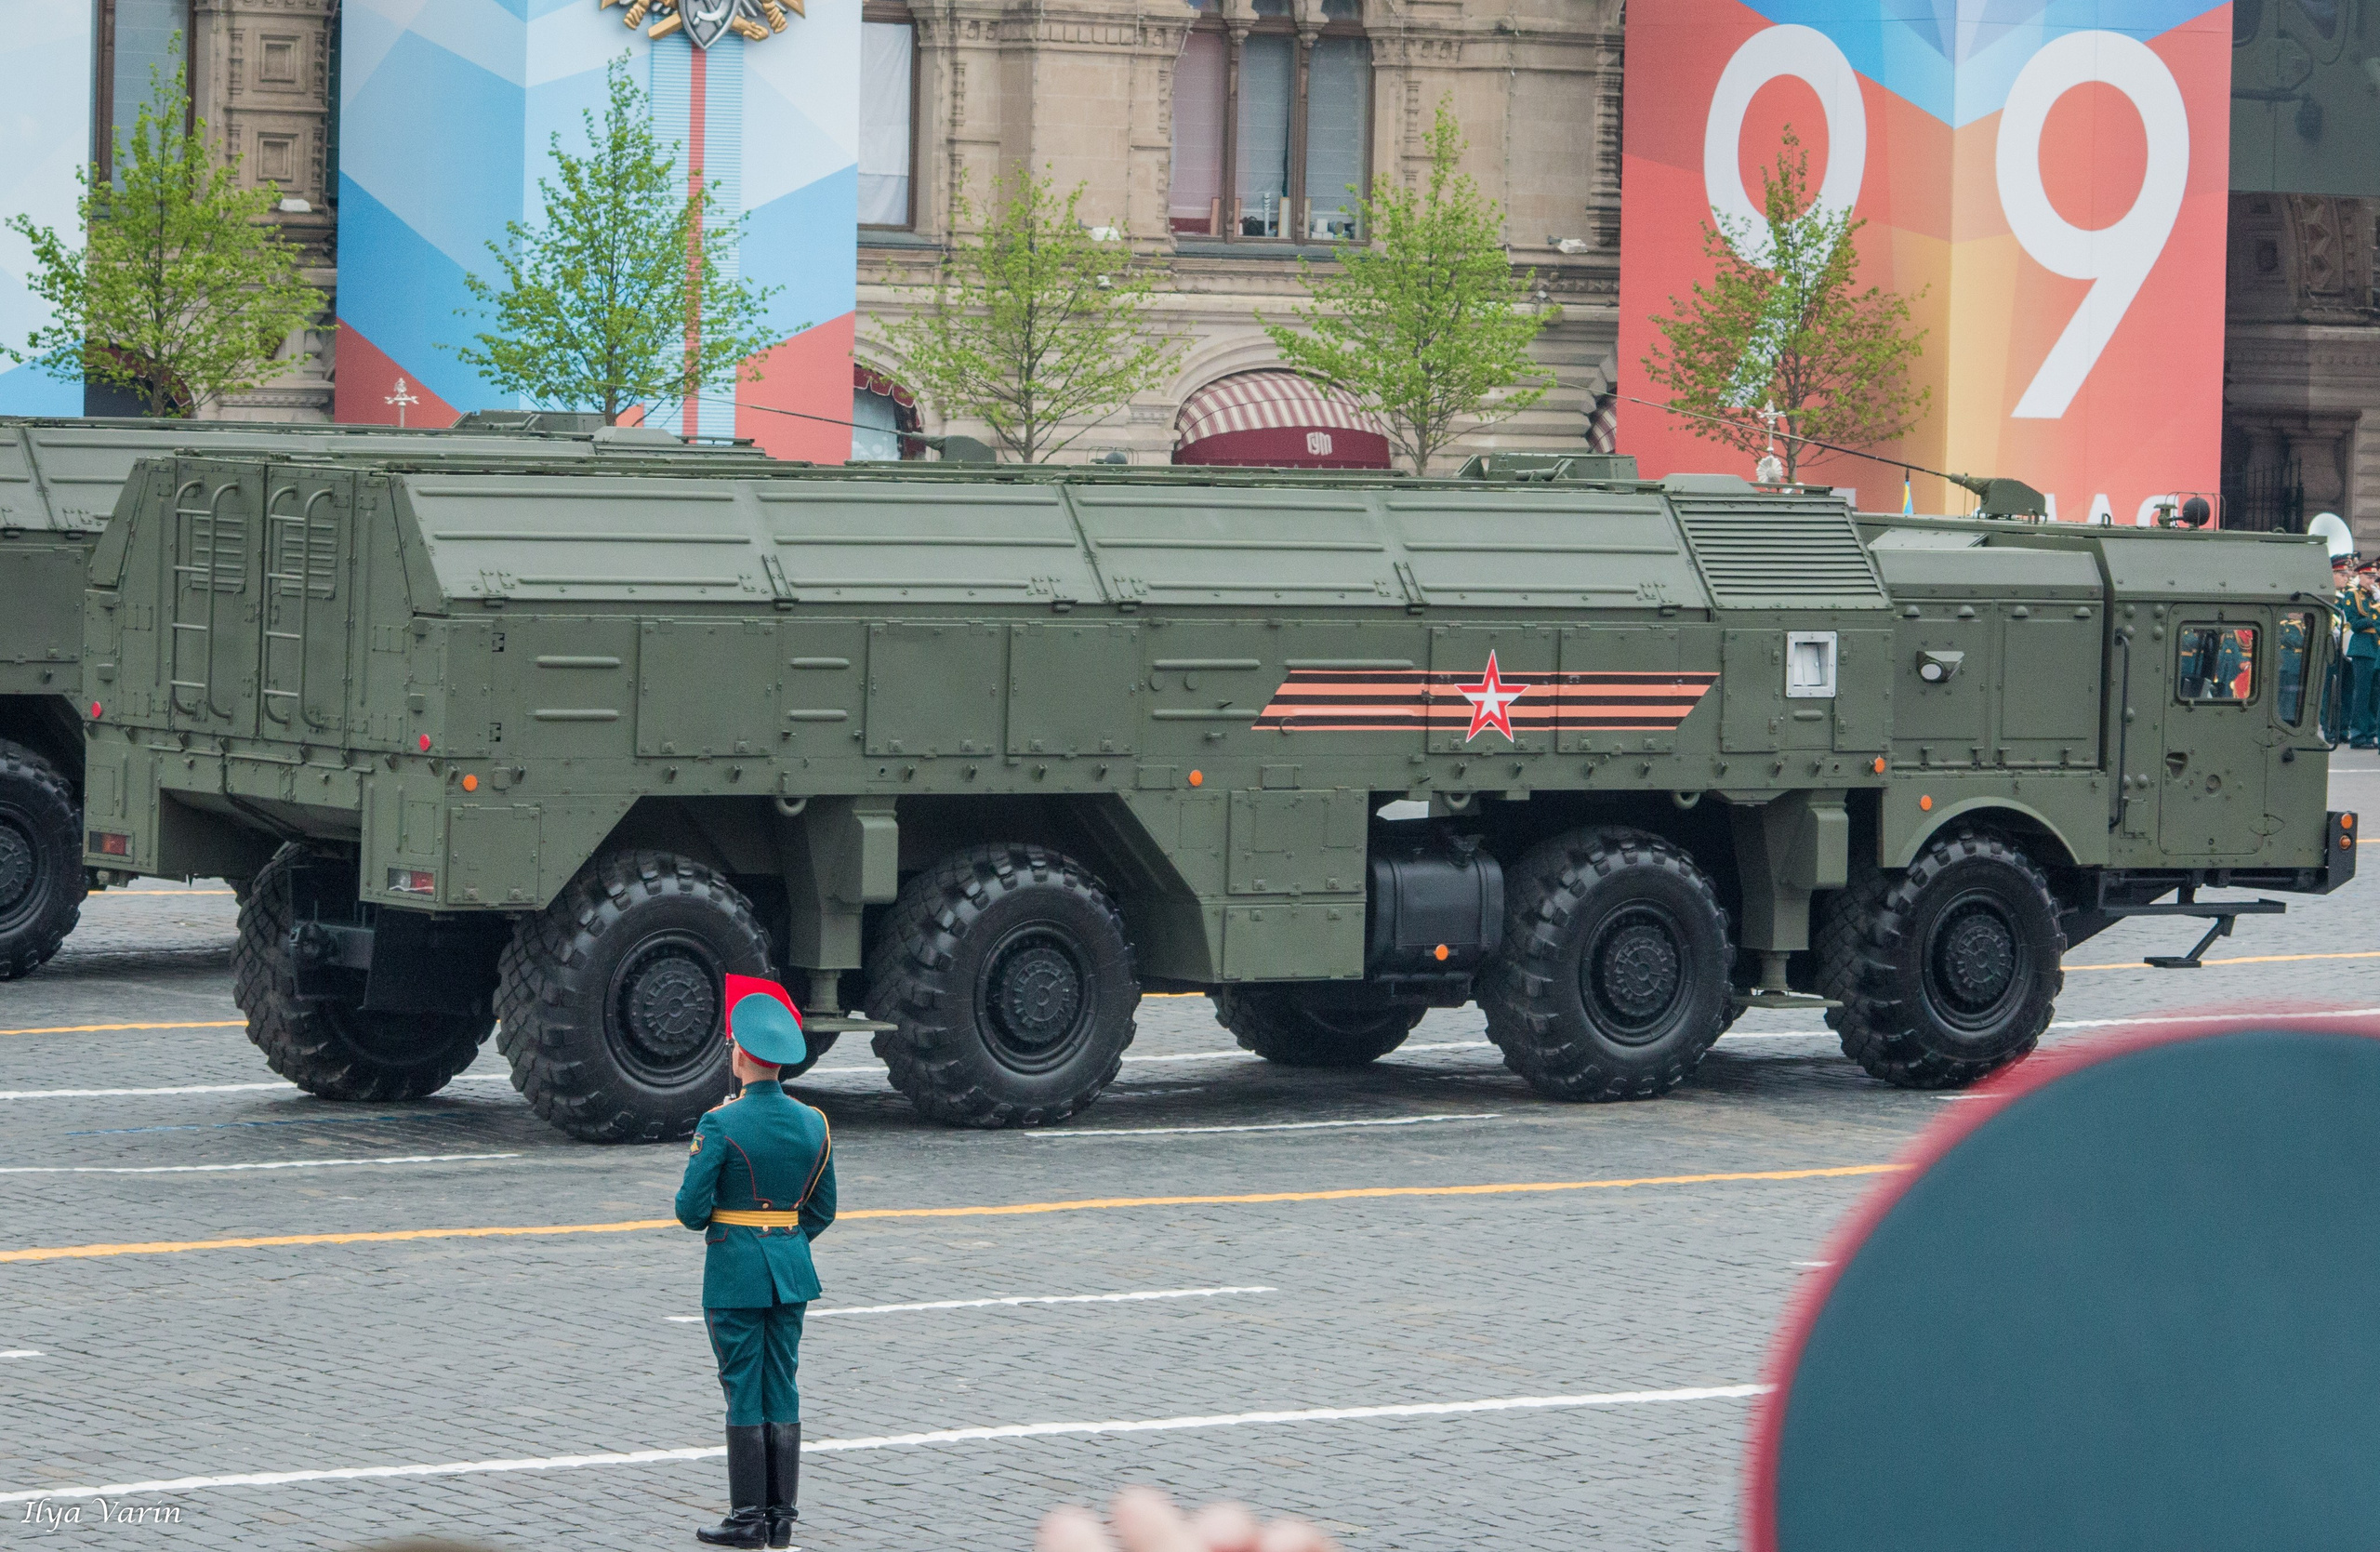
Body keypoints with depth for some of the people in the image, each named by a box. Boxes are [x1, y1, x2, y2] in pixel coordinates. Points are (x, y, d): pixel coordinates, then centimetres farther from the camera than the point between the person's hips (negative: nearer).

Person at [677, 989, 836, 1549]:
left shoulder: (721, 1124, -14)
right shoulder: (814, 1123, 3)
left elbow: (691, 1208, -13)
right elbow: (823, 1209, 9)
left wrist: (704, 1220, 8)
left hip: (735, 1271, -5)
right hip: (793, 1270, 5)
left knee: (743, 1393, 0)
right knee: (782, 1391, 9)